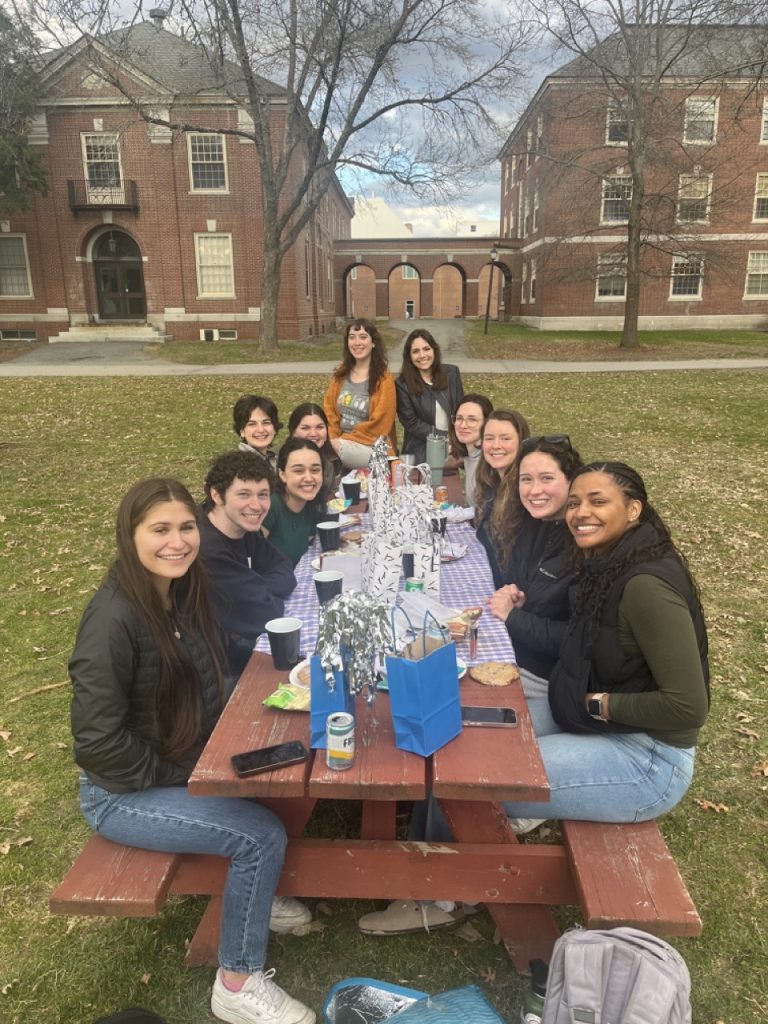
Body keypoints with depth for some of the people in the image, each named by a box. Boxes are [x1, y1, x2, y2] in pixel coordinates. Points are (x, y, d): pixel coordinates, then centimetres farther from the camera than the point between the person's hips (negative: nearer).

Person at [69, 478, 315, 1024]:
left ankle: (249, 894, 24)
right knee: (262, 833, -16)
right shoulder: (114, 619, -28)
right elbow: (98, 739, -26)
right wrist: (176, 778, -16)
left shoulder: (184, 594, -3)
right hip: (125, 795, -7)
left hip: (187, 767, 7)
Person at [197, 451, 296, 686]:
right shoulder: (204, 550, -33)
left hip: (237, 638, 8)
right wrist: (271, 597, -8)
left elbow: (284, 570, -2)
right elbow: (264, 615, -29)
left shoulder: (243, 527, -5)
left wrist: (260, 593, -20)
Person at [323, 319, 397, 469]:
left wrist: (342, 441, -15)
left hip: (371, 447, -5)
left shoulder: (383, 378, -9)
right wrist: (333, 439, -10)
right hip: (341, 442, 5)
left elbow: (379, 424, -13)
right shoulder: (341, 372, 7)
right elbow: (329, 408, 7)